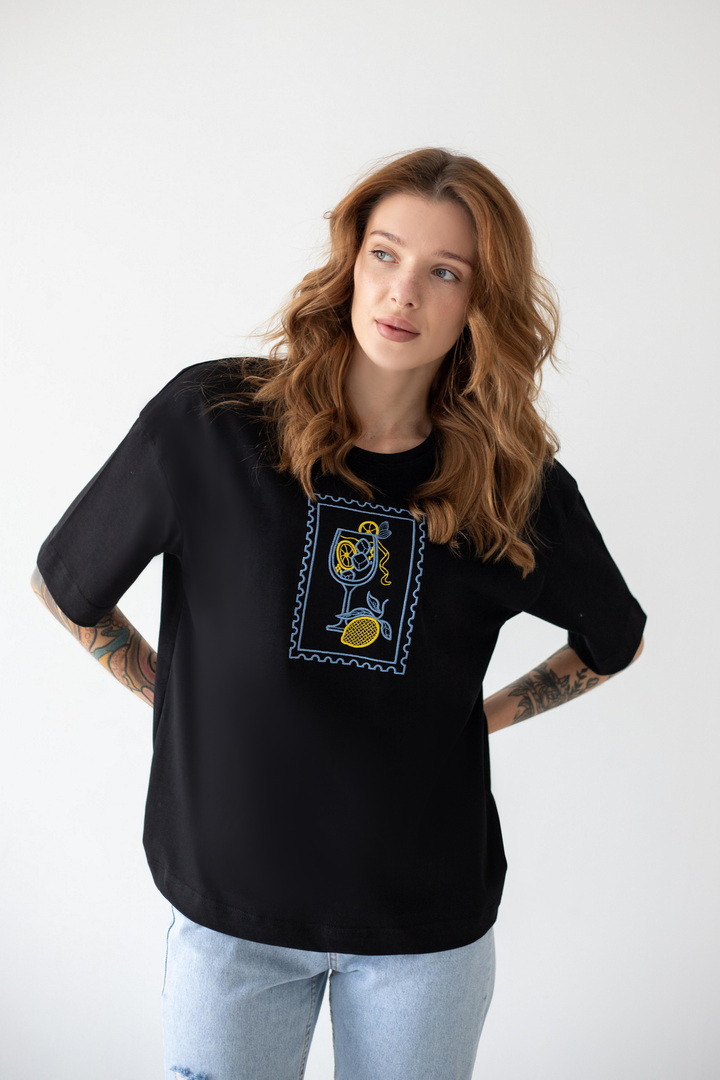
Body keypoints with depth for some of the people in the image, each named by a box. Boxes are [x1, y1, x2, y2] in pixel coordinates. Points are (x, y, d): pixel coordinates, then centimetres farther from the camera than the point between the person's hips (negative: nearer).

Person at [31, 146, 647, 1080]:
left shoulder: (516, 483, -7)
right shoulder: (211, 419, -12)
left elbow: (614, 640, 12)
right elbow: (64, 584, 1)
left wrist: (480, 716, 4)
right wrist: (180, 699, 0)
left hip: (429, 918, 2)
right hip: (228, 903, -1)